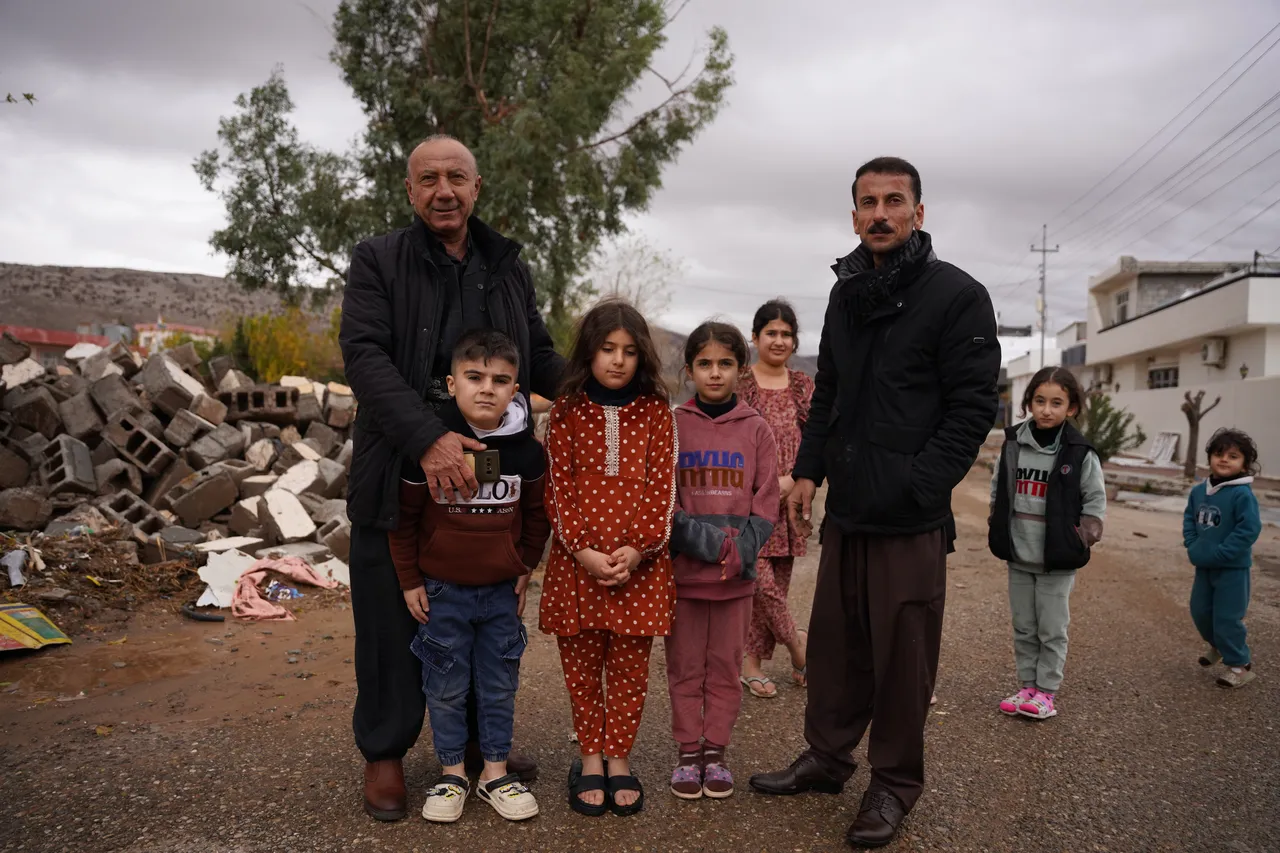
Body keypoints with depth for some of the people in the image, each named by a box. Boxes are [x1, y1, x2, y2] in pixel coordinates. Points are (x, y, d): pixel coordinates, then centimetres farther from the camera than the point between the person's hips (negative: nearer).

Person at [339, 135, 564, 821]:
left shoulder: (508, 268, 12)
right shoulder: (377, 261, -1)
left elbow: (539, 358, 16)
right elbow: (364, 355, -14)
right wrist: (427, 438, -28)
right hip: (401, 469, -3)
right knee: (393, 618, 7)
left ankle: (479, 738, 32)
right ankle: (385, 751, 26)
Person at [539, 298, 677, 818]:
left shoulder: (655, 412, 4)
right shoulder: (567, 411, 2)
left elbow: (661, 487, -1)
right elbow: (559, 488, -2)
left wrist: (638, 548, -12)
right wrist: (583, 550, -11)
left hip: (640, 563, 0)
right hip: (577, 561, 0)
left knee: (630, 666, 8)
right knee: (581, 664, 9)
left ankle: (619, 760, 23)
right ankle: (589, 759, 25)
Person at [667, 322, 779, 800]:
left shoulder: (755, 429, 2)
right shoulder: (672, 425, -1)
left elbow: (766, 505, 1)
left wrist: (739, 551, -13)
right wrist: (709, 543, -13)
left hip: (738, 575, 1)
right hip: (683, 571, -1)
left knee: (725, 667, 11)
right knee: (685, 667, 9)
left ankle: (715, 751, 24)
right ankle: (687, 752, 21)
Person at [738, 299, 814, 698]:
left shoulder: (804, 386, 9)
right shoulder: (738, 384, -3)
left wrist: (792, 479, -8)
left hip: (790, 498, 4)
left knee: (777, 584, 8)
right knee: (762, 580, -10)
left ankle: (752, 661, 21)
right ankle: (798, 643, 14)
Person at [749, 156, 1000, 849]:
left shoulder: (956, 295, -6)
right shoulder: (846, 295, 15)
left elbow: (972, 409, -11)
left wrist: (916, 486, -18)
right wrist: (809, 469, 11)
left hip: (911, 518, -6)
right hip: (845, 509, 6)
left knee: (902, 654, 5)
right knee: (835, 642, 15)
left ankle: (894, 783, 21)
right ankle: (827, 757, 32)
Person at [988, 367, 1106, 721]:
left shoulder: (1080, 453, -9)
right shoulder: (1014, 444, 0)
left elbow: (1095, 500, 0)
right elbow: (997, 489, 12)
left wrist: (1084, 535, -9)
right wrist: (997, 528, 7)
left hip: (1058, 560, -3)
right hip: (1018, 557, 4)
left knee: (1052, 630, 5)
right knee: (1023, 628, 13)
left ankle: (1046, 691, 17)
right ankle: (1028, 685, 25)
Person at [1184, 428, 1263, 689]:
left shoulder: (1242, 494, -19)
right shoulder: (1199, 490, 1)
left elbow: (1250, 529, -23)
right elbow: (1190, 519, 12)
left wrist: (1219, 553, -23)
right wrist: (1192, 546, -3)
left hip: (1232, 568, -7)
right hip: (1204, 566, 7)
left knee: (1227, 617, 0)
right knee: (1200, 611, 18)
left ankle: (1239, 664, 19)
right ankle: (1219, 645, 45)